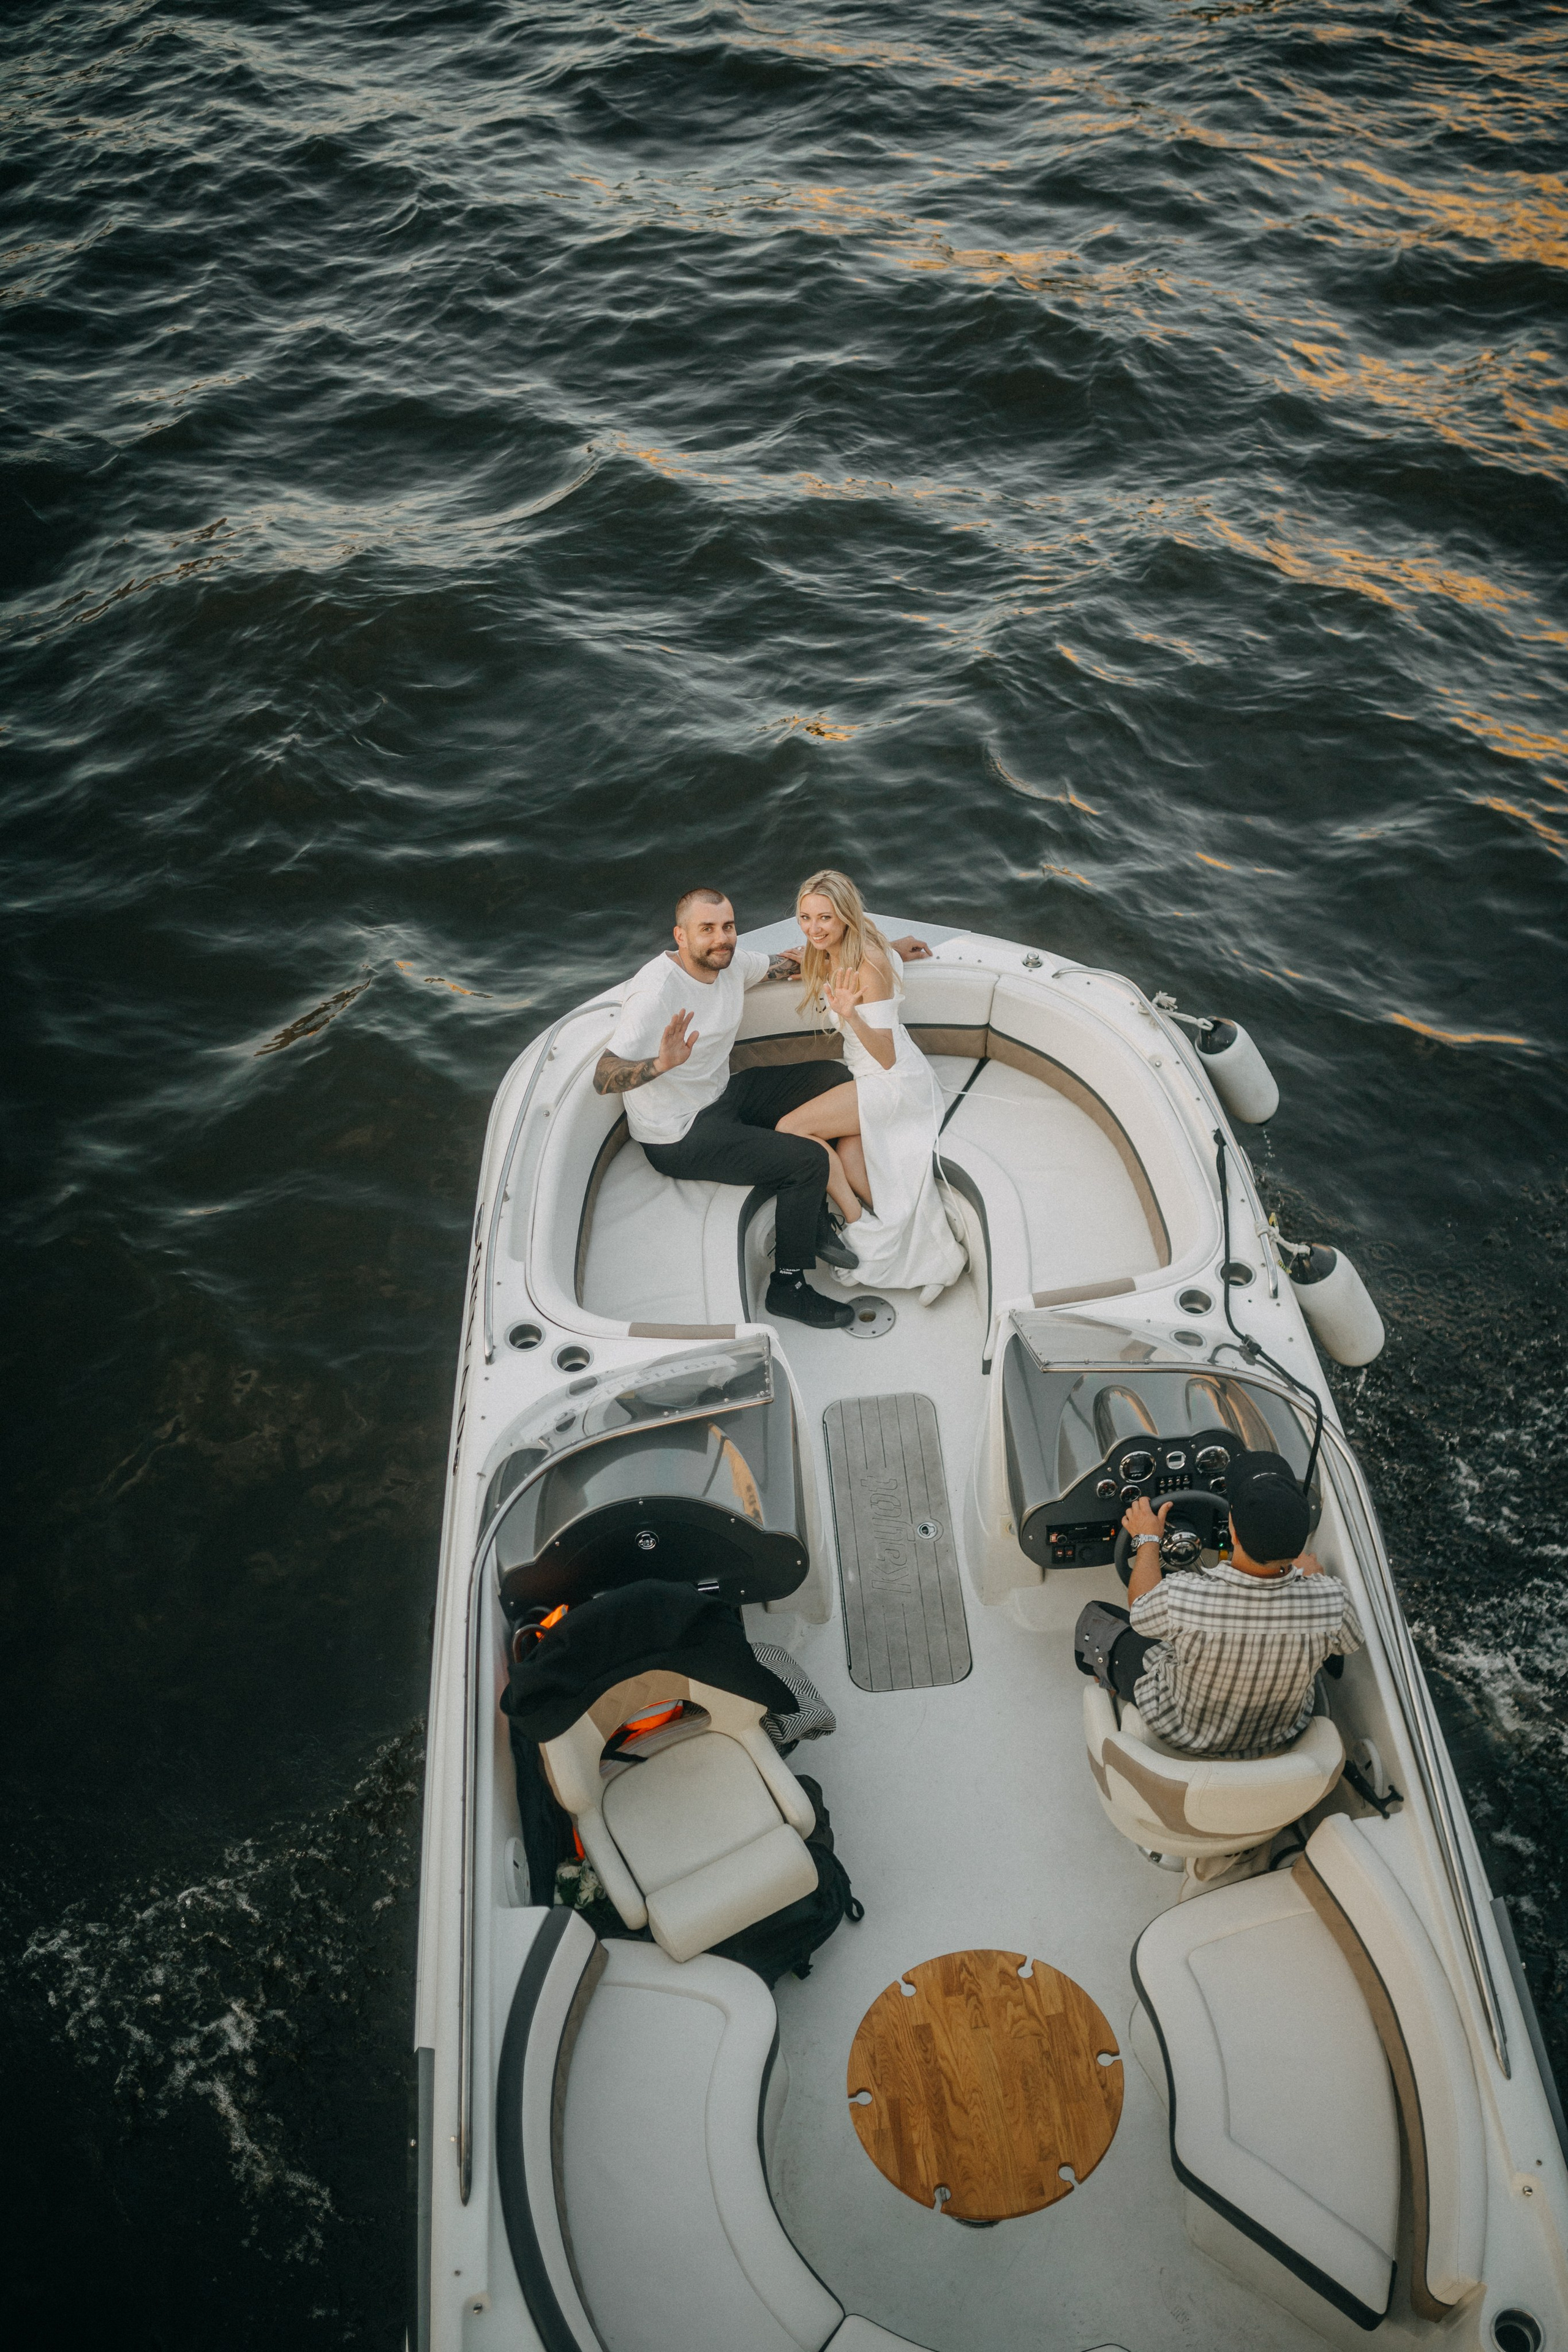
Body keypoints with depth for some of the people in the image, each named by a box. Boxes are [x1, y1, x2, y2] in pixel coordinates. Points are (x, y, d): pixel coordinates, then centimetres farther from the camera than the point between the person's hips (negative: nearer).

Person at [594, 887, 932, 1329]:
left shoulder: (731, 962, -4)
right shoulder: (656, 993, -28)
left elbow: (796, 963, 13)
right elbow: (603, 1078, -32)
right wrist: (662, 1063, -51)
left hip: (723, 1094, 9)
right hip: (678, 1136, -9)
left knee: (834, 1078, 8)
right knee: (809, 1160, -19)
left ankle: (813, 1219, 12)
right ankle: (788, 1289, -1)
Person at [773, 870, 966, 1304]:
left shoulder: (868, 966, -22)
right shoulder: (829, 958, 5)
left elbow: (887, 1057, -24)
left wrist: (850, 1015, -40)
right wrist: (806, 963, 17)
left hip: (895, 1082, -9)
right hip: (865, 1078, 9)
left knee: (790, 1129, -21)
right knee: (848, 1162, -16)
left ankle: (859, 1222, -5)